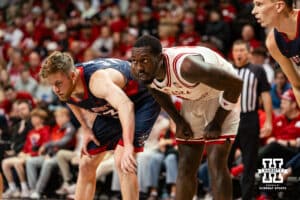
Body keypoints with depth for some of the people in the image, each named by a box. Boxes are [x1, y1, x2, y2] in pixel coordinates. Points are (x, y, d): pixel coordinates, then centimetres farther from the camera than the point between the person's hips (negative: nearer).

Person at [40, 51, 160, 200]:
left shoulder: (97, 80, -42)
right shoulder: (63, 89, -18)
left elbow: (126, 105, -59)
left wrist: (128, 147, -69)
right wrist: (86, 129, 1)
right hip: (111, 110, 8)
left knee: (122, 161, -25)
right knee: (86, 165, 6)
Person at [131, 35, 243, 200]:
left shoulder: (185, 66, -41)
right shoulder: (140, 71, -21)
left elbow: (235, 84, -31)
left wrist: (217, 122, -22)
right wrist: (178, 121, 0)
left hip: (220, 95, -6)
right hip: (192, 99, 6)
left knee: (216, 164, -13)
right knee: (185, 167, 6)